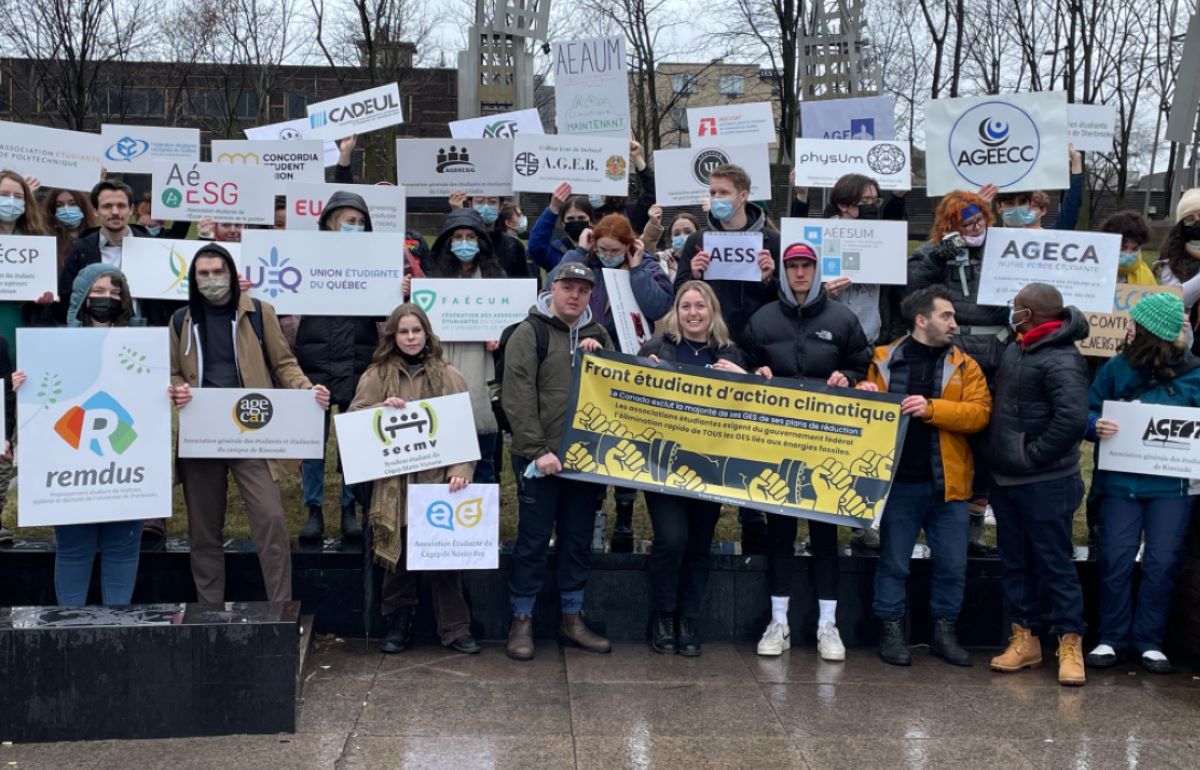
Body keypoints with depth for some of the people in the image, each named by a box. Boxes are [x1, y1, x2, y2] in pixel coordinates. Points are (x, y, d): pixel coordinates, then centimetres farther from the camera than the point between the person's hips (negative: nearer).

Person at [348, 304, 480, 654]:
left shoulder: (448, 376, 7)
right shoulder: (376, 376, 9)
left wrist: (460, 472, -11)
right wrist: (381, 409, -14)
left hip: (437, 479, -1)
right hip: (393, 483, 1)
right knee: (398, 556, 4)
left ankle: (455, 628, 9)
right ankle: (397, 627, 17)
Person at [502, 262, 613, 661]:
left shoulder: (596, 335, 13)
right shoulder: (529, 333, -4)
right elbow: (518, 397, -12)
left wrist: (599, 355, -4)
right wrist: (537, 449, -18)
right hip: (540, 458, -5)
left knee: (578, 538, 11)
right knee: (534, 539, 1)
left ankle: (572, 617, 22)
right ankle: (522, 620, 12)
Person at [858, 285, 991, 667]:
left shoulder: (964, 365, 5)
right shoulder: (883, 360, 3)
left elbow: (979, 412, -7)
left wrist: (931, 408, -19)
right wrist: (866, 398, -12)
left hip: (948, 483, 1)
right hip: (898, 481, -1)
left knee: (952, 564, 7)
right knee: (893, 562, 7)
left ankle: (945, 631, 22)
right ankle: (892, 630, 19)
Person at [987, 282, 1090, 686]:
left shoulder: (1061, 360, -17)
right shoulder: (1015, 351, 11)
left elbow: (1073, 418, -29)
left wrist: (1033, 455, -19)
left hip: (1044, 484, -9)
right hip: (1005, 480, 9)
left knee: (1054, 563, 0)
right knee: (1015, 562, 13)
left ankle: (1070, 644, 9)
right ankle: (1024, 640, 22)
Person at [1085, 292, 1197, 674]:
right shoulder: (1118, 367, 2)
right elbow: (1087, 410, 6)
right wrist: (1096, 425, -15)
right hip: (1120, 482, 1)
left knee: (1162, 562, 2)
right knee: (1116, 559, 1)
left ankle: (1149, 642, 16)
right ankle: (1112, 639, 14)